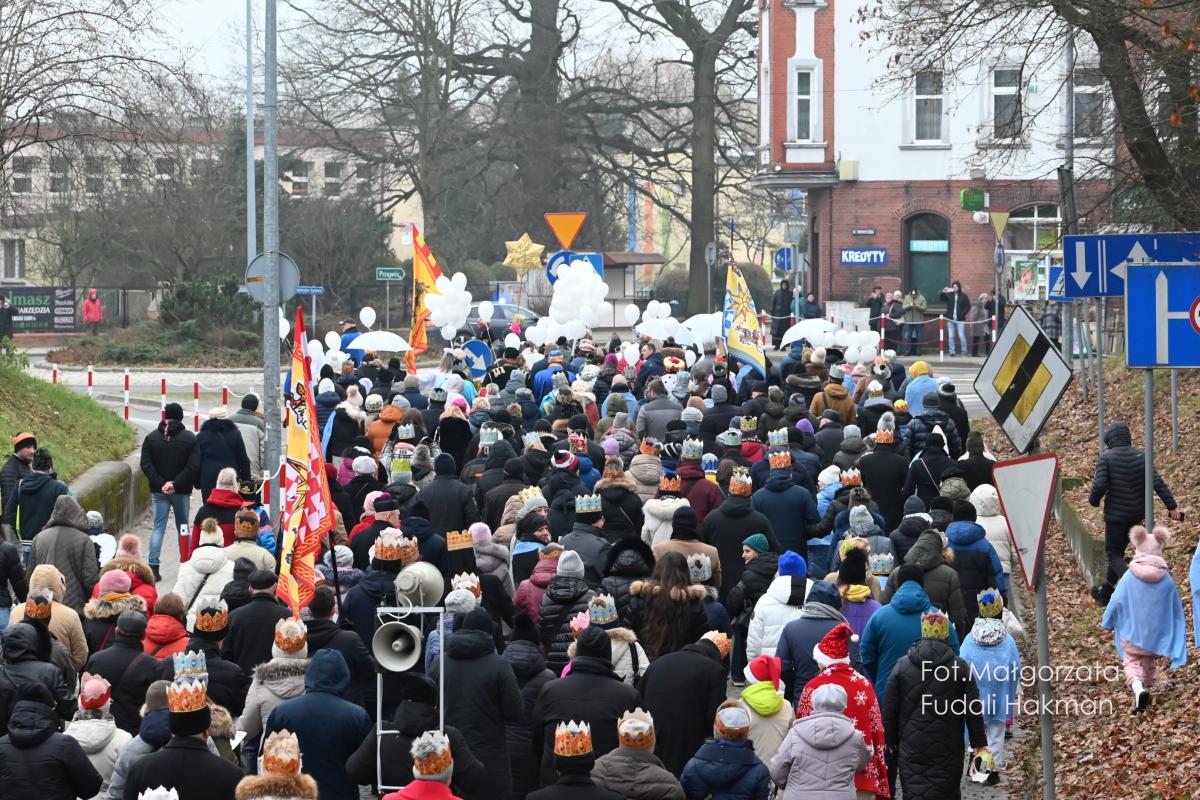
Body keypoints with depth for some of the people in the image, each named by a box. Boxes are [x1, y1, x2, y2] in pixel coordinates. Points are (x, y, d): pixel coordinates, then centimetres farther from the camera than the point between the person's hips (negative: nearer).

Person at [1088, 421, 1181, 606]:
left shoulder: (1106, 458, -12)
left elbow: (1100, 485, -21)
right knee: (1119, 550, 20)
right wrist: (1172, 506, -4)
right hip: (1137, 513, 6)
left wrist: (1093, 500, 1)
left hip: (1116, 514, -6)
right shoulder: (1140, 456, 2)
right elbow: (1158, 483, -3)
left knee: (1113, 553, 2)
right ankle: (1105, 593, 31)